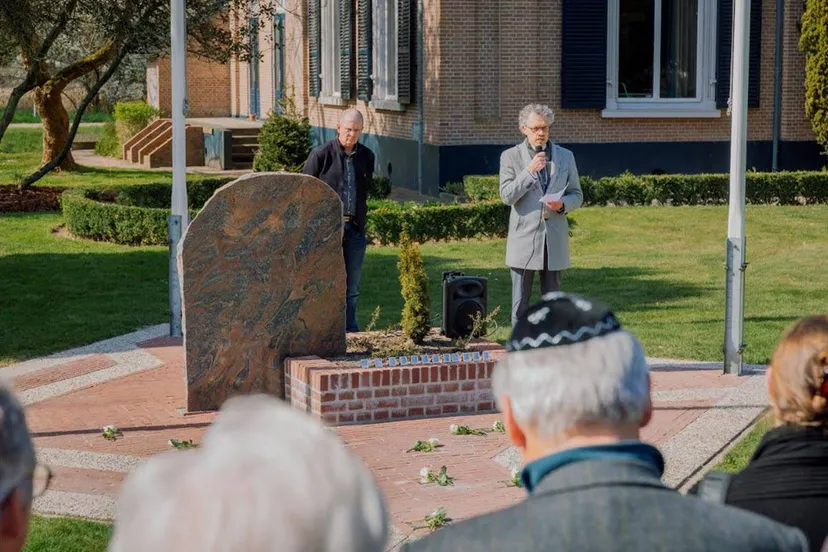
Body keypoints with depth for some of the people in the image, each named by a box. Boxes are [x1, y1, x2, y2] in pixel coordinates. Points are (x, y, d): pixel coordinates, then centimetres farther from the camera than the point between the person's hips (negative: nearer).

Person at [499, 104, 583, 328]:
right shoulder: (511, 156, 1)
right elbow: (507, 196, -8)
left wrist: (562, 204, -11)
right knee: (520, 303, 2)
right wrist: (529, 171, -18)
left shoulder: (565, 156, 8)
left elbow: (577, 196, 10)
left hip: (555, 241, 2)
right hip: (524, 240, -2)